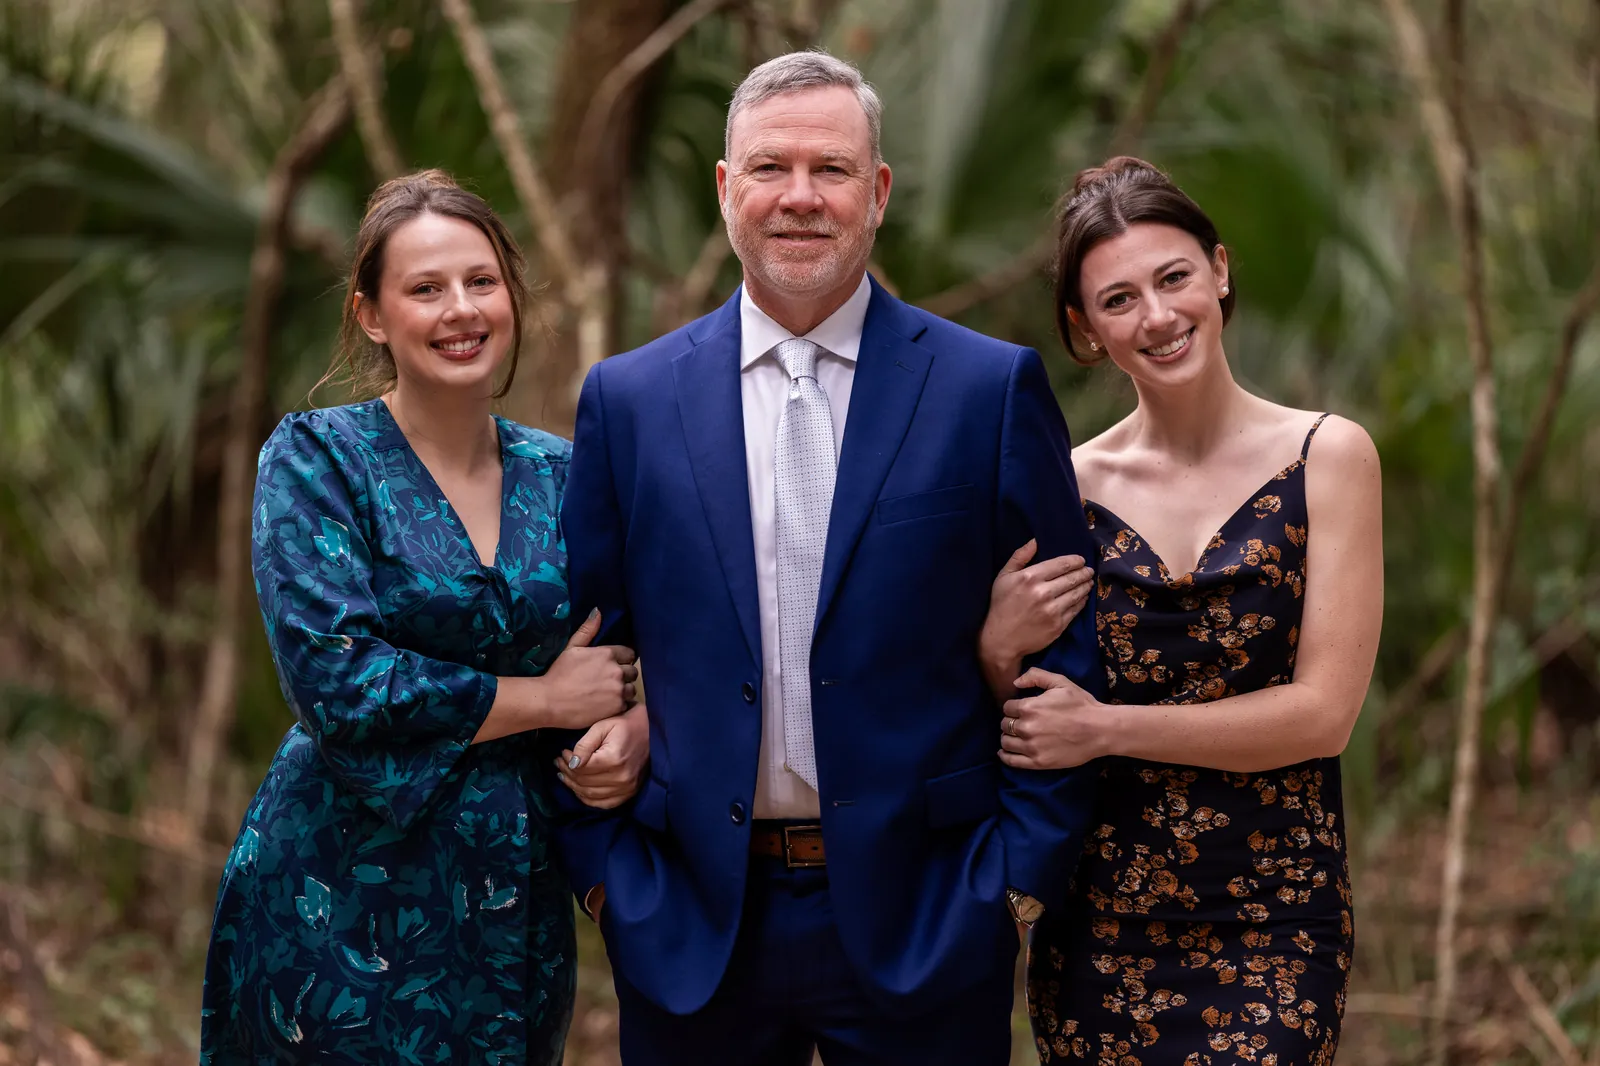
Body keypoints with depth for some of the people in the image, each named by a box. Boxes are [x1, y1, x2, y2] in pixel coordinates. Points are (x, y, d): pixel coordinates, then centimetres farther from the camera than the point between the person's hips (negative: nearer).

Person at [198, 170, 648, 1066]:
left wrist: (637, 730, -10)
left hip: (517, 902, 4)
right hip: (345, 906, -4)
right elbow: (334, 682, -17)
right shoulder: (316, 458, -6)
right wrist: (543, 699, -10)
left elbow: (633, 653, 14)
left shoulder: (557, 473, 7)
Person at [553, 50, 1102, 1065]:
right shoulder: (630, 401, 5)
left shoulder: (994, 389, 0)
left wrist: (1023, 868, -5)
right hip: (689, 925, 1)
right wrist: (601, 859, 1)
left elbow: (1063, 652, 0)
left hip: (924, 921, -1)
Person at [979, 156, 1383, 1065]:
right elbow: (1027, 731, 8)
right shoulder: (1073, 484, 3)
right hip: (1100, 917, 2)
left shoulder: (1329, 456, -3)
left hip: (1272, 922, -2)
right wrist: (1001, 651, -14)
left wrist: (1107, 728, -13)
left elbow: (1325, 711, -9)